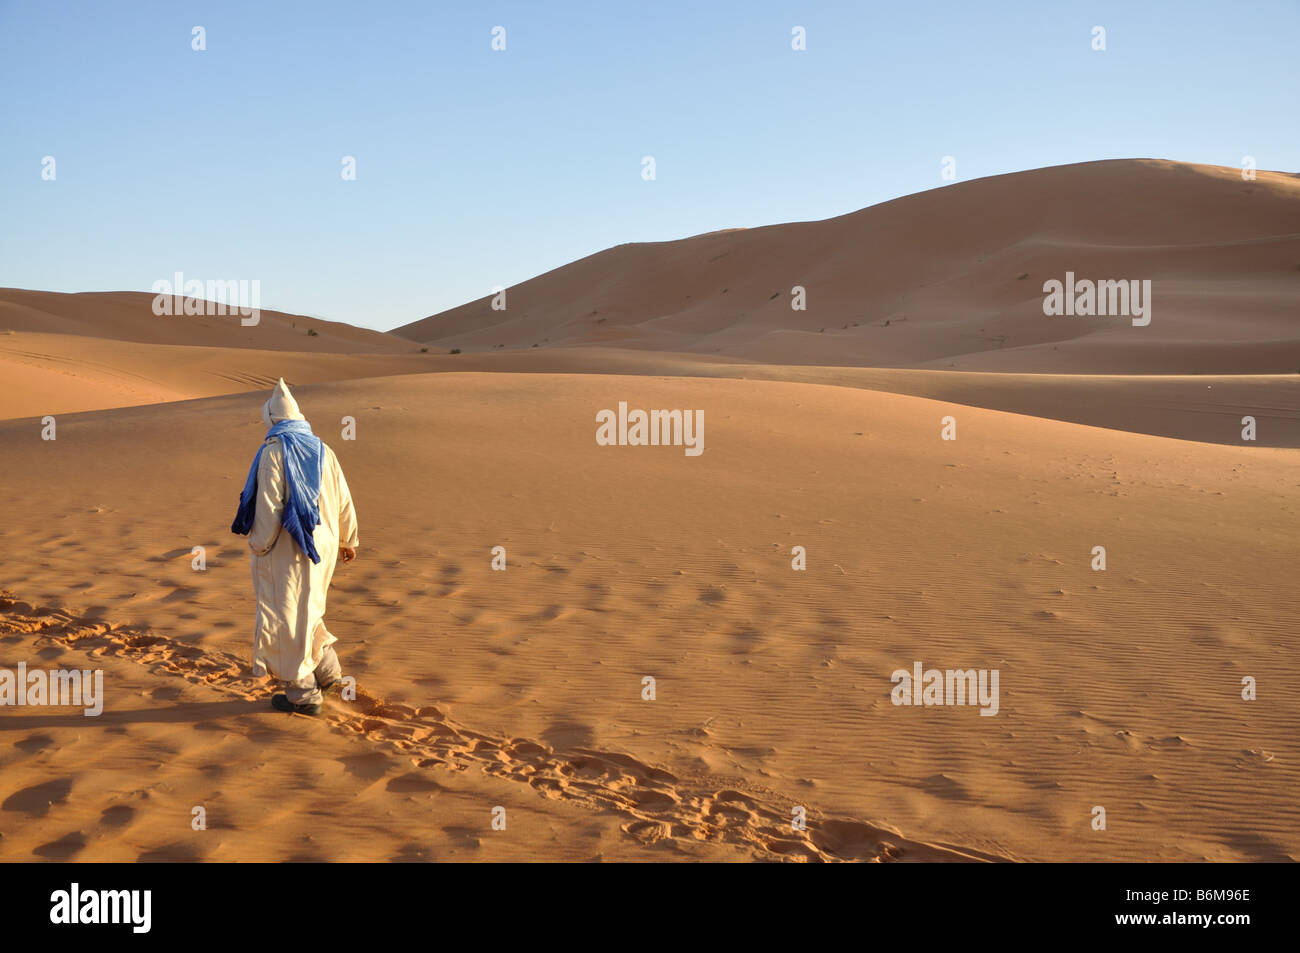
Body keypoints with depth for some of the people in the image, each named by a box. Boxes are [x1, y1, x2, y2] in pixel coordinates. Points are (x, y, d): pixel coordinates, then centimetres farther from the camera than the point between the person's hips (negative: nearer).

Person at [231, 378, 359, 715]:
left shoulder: (273, 453, -13)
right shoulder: (322, 450, 6)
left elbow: (269, 505, -17)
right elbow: (343, 501, 10)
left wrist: (259, 547, -7)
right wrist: (348, 540, 22)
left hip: (287, 549, -7)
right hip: (322, 545, 7)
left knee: (286, 619, 4)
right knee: (305, 610, 25)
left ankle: (303, 694, 9)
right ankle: (327, 669, 26)